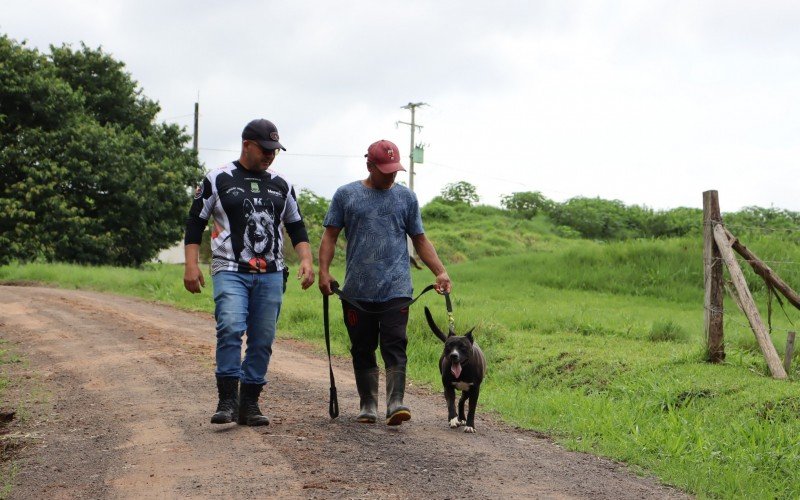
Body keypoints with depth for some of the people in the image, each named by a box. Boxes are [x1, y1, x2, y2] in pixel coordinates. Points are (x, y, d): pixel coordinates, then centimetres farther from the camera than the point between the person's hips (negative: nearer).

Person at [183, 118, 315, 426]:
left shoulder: (281, 186, 15)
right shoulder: (218, 180, 4)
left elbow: (296, 227, 21)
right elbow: (195, 223, 5)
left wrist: (306, 260, 5)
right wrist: (191, 265, -4)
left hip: (271, 275, 4)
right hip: (230, 272, -4)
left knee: (263, 340, 1)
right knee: (231, 328, -22)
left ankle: (249, 404, 10)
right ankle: (227, 400, -15)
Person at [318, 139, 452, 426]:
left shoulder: (406, 197, 12)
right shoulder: (346, 195, 9)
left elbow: (420, 240, 13)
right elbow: (330, 236, 7)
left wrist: (440, 272, 2)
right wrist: (323, 270, -6)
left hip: (395, 290, 0)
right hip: (356, 291, 1)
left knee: (395, 347, -11)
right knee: (362, 350, 6)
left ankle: (395, 404, -17)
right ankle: (368, 405, 15)